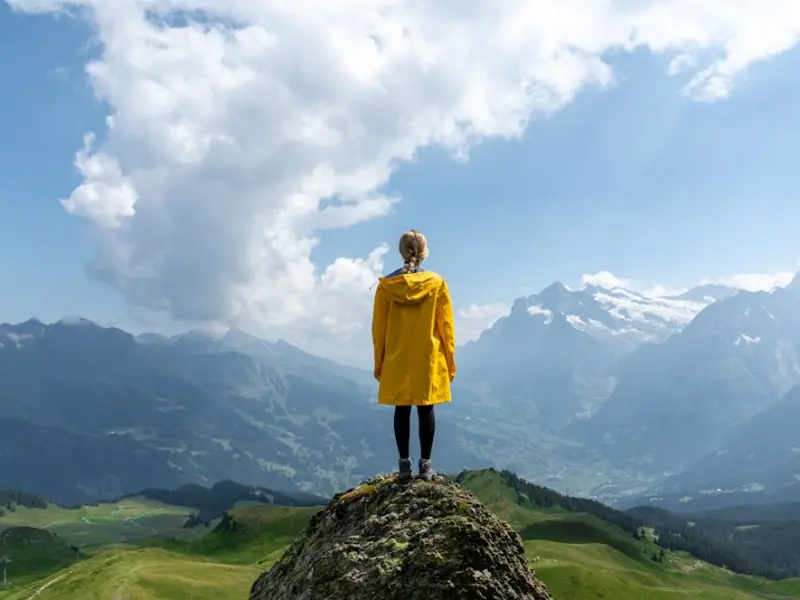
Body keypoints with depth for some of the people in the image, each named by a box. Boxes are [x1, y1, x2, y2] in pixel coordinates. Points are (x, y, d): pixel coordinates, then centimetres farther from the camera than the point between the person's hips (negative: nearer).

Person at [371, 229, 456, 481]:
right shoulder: (437, 283, -5)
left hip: (396, 360, 1)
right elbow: (446, 326, -2)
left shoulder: (386, 285, -2)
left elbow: (378, 328, 1)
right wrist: (450, 361, 7)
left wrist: (379, 363, 10)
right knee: (426, 410, 5)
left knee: (401, 411, 8)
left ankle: (404, 465, 9)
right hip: (429, 359, -1)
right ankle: (425, 465, 7)